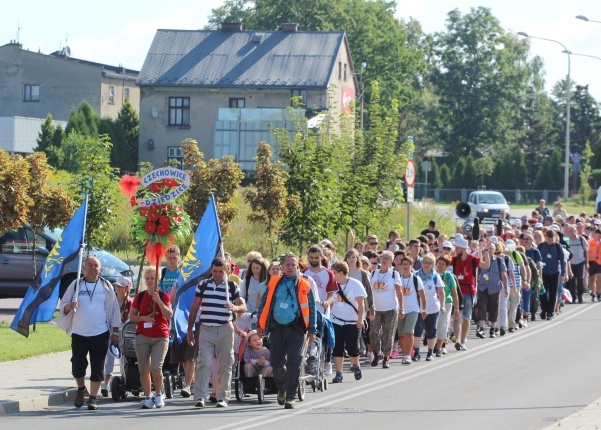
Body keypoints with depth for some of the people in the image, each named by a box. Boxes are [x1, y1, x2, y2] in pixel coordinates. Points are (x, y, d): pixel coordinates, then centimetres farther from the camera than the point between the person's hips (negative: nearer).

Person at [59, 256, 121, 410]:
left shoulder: (106, 286, 6)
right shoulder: (75, 285, 6)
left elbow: (114, 310, 9)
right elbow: (62, 305, 8)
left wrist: (114, 332, 5)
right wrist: (69, 307, -16)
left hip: (101, 334, 0)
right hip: (79, 334, 0)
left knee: (97, 367, 0)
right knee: (78, 365, -2)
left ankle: (93, 398, 7)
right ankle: (81, 389, 25)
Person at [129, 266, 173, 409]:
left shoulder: (163, 296, 3)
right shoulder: (140, 296, 8)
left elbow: (169, 315, -8)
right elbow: (132, 316, 9)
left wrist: (159, 301, -18)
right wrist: (144, 318, -10)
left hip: (160, 337, -3)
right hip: (142, 337, 3)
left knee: (156, 368, -15)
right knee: (144, 370, 1)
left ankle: (159, 395, 7)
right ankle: (148, 398, 10)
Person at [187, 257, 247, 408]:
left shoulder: (232, 286, 6)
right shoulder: (203, 285, 8)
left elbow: (243, 307, 2)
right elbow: (194, 308, 12)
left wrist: (234, 307, -22)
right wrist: (190, 330, 9)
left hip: (225, 329, 1)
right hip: (206, 329, -1)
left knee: (226, 365, 3)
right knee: (204, 362, -12)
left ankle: (222, 397, 12)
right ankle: (200, 397, -14)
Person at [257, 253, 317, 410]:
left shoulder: (304, 285, 5)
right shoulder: (274, 283, 10)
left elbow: (311, 308, 6)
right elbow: (263, 304, 13)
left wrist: (312, 330, 2)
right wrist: (260, 325, 8)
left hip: (295, 328, -2)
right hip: (277, 328, 2)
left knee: (294, 363, -7)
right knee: (276, 362, 6)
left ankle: (291, 397, -5)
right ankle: (281, 389, 32)